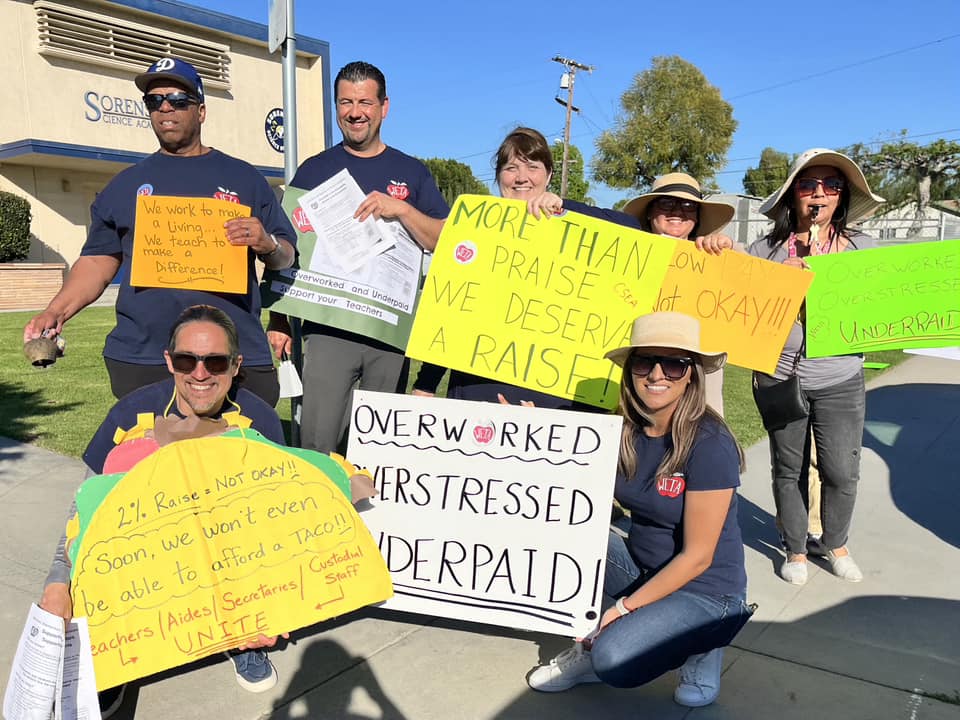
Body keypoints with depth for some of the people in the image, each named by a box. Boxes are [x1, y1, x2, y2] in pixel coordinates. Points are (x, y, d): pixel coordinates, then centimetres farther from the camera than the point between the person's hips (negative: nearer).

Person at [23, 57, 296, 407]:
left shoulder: (243, 177, 11)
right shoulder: (127, 183, 14)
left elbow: (286, 258, 10)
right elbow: (98, 262, 13)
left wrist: (267, 244, -12)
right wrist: (56, 312, -3)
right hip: (140, 358, 1)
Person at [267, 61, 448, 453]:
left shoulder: (411, 172, 10)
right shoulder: (314, 170, 9)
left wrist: (401, 209, -14)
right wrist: (278, 321, 1)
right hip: (328, 327, -1)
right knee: (316, 442, -5)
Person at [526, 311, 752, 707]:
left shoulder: (709, 445, -23)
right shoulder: (624, 432, -5)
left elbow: (697, 557, -20)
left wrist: (624, 607, -18)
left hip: (703, 590, -5)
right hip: (642, 567, 6)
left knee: (615, 659, -28)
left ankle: (701, 644, 2)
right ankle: (591, 645, -1)